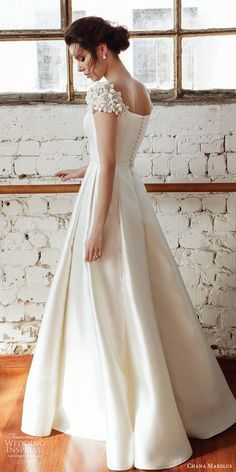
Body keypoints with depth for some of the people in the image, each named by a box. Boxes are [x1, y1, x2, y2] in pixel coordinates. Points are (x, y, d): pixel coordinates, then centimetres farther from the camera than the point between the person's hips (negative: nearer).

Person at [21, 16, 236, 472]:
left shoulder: (104, 90, -13)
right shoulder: (140, 91, 13)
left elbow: (107, 164, -19)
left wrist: (97, 227, -19)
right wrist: (80, 171, 37)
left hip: (108, 198, -9)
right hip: (131, 193, 9)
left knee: (107, 308, 1)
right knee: (142, 300, 17)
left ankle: (124, 414, 15)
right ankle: (181, 397, 31)